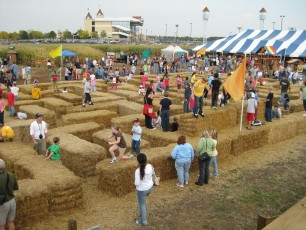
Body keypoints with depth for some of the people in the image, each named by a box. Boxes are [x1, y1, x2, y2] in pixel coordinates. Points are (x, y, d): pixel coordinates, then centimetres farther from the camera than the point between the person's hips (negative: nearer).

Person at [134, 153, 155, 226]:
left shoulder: (138, 171, -32)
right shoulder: (150, 166, -15)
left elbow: (137, 183, -25)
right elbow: (153, 173, 6)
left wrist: (135, 183, -2)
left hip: (142, 190, -6)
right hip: (150, 187, 6)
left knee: (141, 205, 17)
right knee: (143, 200, 34)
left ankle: (143, 221, 32)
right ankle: (143, 213, 54)